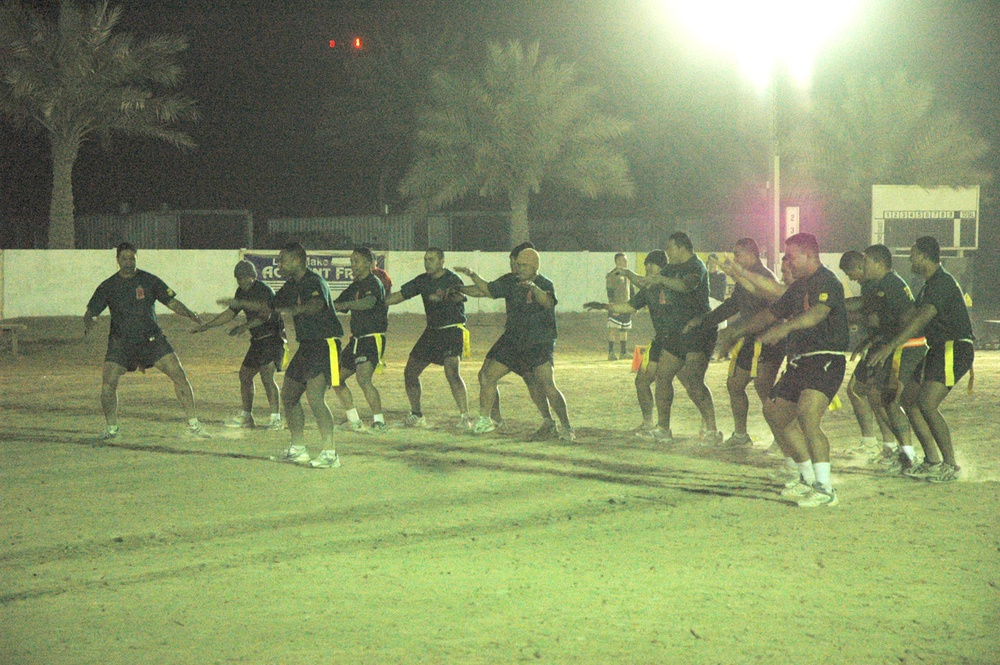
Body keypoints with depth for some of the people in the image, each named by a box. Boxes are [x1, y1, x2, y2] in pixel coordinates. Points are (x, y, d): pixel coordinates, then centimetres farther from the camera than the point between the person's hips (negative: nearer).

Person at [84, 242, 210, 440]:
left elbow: (172, 302, 4)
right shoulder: (107, 286, 1)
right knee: (108, 384, -15)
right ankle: (112, 428, 9)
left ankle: (193, 425, -1)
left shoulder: (149, 280, 1)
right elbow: (90, 312, 5)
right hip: (121, 342, 0)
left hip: (152, 339, 0)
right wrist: (88, 322, -19)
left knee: (180, 376, -11)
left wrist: (189, 314, -14)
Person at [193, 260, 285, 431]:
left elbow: (265, 315, -31)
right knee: (245, 374, 11)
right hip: (258, 340, 10)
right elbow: (231, 313, 23)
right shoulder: (242, 292, 11)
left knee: (266, 375, -20)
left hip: (272, 338, -10)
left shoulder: (264, 290, -18)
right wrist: (207, 326, 21)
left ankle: (276, 419, -20)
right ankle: (246, 416, 23)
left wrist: (245, 326, -41)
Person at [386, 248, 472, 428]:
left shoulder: (453, 280, -13)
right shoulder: (423, 280, 8)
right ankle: (416, 416, 22)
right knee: (410, 372, 9)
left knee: (452, 373, -25)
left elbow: (460, 296, -32)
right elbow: (400, 296, 13)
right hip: (432, 331, 8)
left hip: (452, 330, -8)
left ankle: (465, 417, -23)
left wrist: (446, 296, -53)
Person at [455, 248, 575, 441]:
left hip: (538, 344, -6)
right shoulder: (511, 282, 6)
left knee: (548, 387, -19)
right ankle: (484, 420, 23)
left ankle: (566, 427, -9)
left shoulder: (544, 285, -11)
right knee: (486, 376, 6)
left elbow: (548, 302, -33)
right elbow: (487, 289, 19)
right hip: (511, 341, 6)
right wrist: (472, 276, 9)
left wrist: (533, 287, -50)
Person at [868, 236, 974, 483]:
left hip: (954, 349, -11)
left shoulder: (942, 282, -17)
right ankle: (932, 461, 12)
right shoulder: (930, 284, 16)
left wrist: (890, 346, -35)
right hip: (938, 351, 11)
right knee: (908, 399, 9)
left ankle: (951, 465, -11)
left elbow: (921, 319, -28)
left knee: (926, 404, -20)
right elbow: (912, 317, 26)